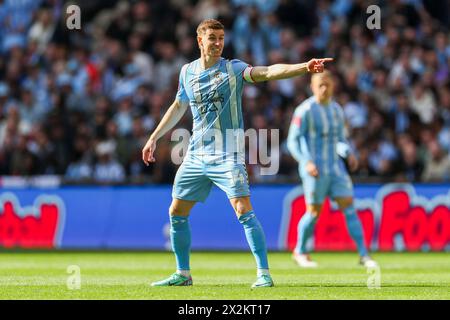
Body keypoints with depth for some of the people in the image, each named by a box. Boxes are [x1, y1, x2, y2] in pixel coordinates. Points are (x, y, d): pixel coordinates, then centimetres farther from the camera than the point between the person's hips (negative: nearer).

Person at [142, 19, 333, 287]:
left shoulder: (233, 69, -7)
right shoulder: (187, 72, 8)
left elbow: (268, 72, -23)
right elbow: (179, 106, 24)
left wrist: (304, 67, -39)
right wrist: (154, 137, 27)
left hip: (227, 155, -5)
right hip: (196, 155, 5)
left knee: (243, 210, -17)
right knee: (176, 213, 8)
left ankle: (264, 273, -13)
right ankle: (183, 274, 21)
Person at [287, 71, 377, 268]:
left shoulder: (336, 109, 12)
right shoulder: (305, 111, -8)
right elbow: (293, 141, -9)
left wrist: (348, 154, 2)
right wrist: (306, 162, -22)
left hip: (336, 168, 5)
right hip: (315, 170, -5)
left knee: (349, 208, -3)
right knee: (314, 212, 0)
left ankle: (363, 254, -3)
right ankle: (300, 252, 20)